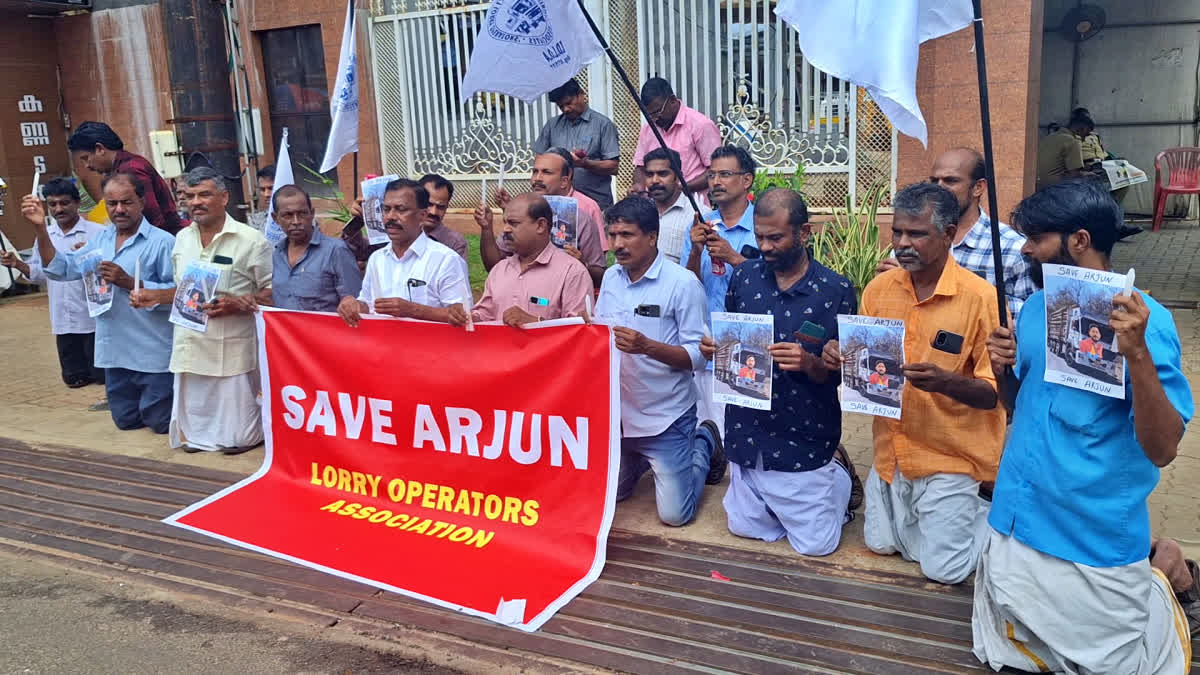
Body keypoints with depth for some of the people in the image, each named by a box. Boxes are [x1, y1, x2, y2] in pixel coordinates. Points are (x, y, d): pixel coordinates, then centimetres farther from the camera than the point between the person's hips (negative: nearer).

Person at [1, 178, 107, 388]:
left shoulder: (97, 232, -9)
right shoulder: (44, 235, 8)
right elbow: (39, 274, 15)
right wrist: (17, 264, -2)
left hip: (94, 317, -5)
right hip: (62, 320, 5)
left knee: (102, 375, 4)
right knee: (73, 377, 13)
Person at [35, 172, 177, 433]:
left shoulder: (163, 242, -14)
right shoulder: (100, 240, 9)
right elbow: (61, 268, 4)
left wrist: (129, 283, -22)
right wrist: (41, 228, -5)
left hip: (154, 353, -7)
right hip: (115, 352, 7)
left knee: (161, 422, 6)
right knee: (126, 420, 19)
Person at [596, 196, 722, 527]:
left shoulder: (683, 283, -16)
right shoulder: (611, 277, 4)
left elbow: (698, 355, -16)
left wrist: (647, 346, -31)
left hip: (666, 417, -6)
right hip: (617, 412, 6)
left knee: (674, 514, 1)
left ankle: (704, 443, 25)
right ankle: (647, 459, 42)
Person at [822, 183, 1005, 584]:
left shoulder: (980, 297, -18)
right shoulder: (879, 288, -2)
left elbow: (994, 393, -14)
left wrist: (946, 382, -34)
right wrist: (839, 357, -14)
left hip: (949, 456, -5)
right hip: (891, 451, 5)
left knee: (943, 570, 1)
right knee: (881, 544, 17)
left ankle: (989, 515, 28)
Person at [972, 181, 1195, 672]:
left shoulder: (1145, 320, -16)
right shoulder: (1036, 307, 3)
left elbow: (1162, 449, -21)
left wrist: (1137, 352, -34)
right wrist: (1003, 369, -8)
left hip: (1098, 540, -6)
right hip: (1016, 526, 6)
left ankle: (1163, 576, 36)